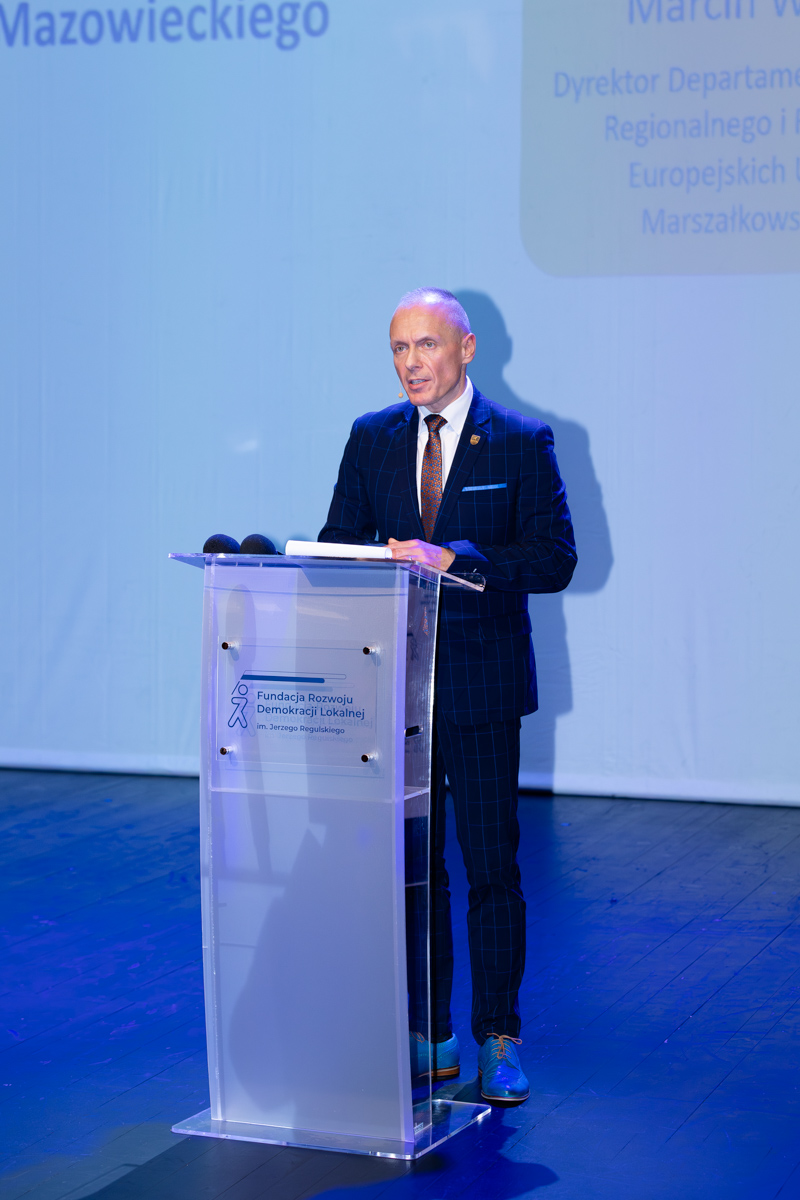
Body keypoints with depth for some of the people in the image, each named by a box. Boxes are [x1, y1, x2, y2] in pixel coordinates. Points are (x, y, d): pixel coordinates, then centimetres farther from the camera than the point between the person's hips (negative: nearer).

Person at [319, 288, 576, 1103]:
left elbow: (555, 559, -10)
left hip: (481, 684, -3)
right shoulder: (371, 439, 8)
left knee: (492, 869, 1)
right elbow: (338, 546, 10)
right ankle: (428, 1040, 18)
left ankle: (498, 1041, 12)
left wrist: (452, 558, -22)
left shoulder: (521, 443, -3)